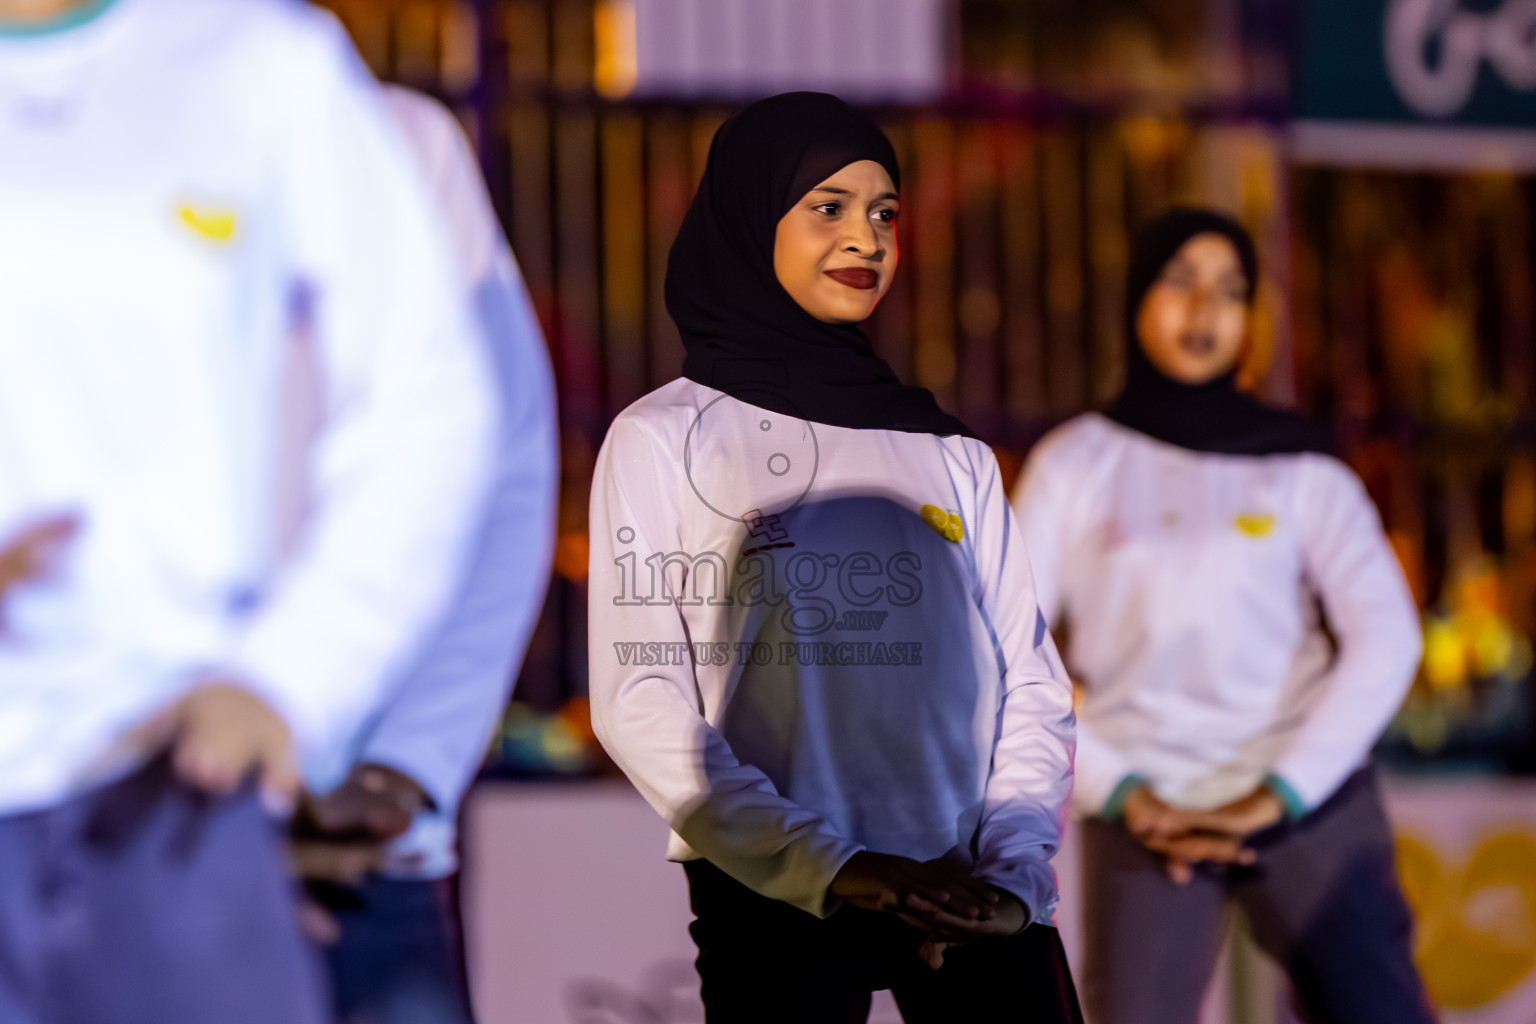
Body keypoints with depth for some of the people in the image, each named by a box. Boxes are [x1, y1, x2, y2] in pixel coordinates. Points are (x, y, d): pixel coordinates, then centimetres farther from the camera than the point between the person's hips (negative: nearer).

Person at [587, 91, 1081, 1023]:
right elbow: (639, 703, -6)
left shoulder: (952, 456, 14)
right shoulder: (664, 439, 3)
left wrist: (1011, 875, -7)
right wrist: (831, 869, -16)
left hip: (974, 898, 3)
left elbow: (1032, 685, 10)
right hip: (775, 902, -2)